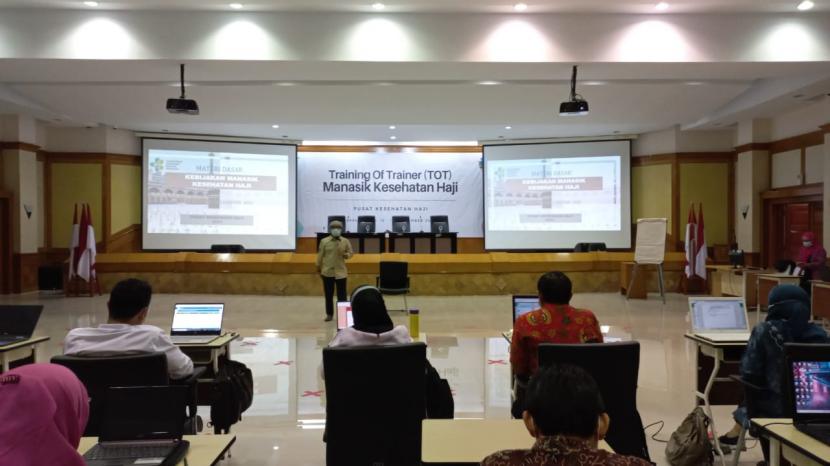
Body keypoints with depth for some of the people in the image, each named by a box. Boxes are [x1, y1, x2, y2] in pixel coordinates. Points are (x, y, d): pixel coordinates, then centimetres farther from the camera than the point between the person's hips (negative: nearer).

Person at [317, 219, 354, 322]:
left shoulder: (345, 241, 0)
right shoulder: (324, 241, -1)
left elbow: (350, 253, 6)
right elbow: (320, 255, 5)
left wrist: (346, 255, -16)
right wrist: (318, 268, 7)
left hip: (340, 272, 0)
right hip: (327, 272, 0)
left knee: (342, 295, 2)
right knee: (328, 295, 8)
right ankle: (329, 314, 19)